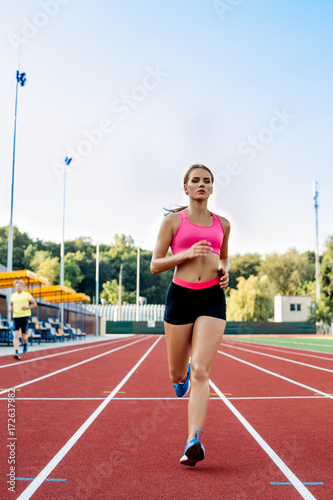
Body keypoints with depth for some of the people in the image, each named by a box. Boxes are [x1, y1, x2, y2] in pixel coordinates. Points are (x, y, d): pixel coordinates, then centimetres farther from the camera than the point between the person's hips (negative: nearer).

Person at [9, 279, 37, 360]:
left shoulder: (27, 295, 1)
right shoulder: (13, 295, 10)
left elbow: (35, 304, 3)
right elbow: (11, 304, 28)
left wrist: (27, 307, -14)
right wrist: (10, 308, 5)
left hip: (24, 317, -2)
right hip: (16, 317, 2)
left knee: (23, 337, 6)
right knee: (16, 335, -13)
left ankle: (25, 344, 41)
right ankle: (16, 353, -18)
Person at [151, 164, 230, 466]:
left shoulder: (222, 224, 13)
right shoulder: (173, 221, 3)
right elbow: (155, 265, 0)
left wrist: (224, 271, 5)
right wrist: (186, 254, -16)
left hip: (212, 299, 1)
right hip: (181, 296, -1)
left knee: (200, 372, -15)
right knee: (177, 374, 12)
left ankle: (193, 442, -18)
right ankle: (183, 373, 50)